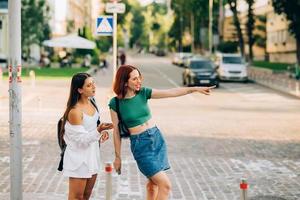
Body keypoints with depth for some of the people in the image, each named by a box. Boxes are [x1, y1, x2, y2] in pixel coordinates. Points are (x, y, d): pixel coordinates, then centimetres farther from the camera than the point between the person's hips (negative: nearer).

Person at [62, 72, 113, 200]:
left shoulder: (90, 103, 2)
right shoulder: (75, 111, -23)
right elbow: (82, 140, -22)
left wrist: (102, 131, -1)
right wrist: (98, 130, -35)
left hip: (92, 155, 8)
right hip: (79, 158, -8)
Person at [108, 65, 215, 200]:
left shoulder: (143, 93, -1)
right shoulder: (115, 103, -10)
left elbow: (171, 92, -5)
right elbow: (116, 131, -5)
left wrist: (195, 89, -12)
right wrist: (117, 156, -1)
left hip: (157, 139, 5)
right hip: (140, 144, -5)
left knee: (153, 182, 14)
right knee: (165, 185, -9)